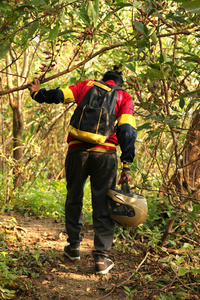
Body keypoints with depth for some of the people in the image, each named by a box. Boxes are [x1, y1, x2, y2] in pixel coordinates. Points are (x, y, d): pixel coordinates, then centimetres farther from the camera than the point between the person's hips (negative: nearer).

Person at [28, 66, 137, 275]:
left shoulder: (86, 86, 16)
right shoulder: (124, 97, 14)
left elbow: (58, 95, 5)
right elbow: (127, 130, 2)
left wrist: (37, 93, 26)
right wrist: (126, 165, -1)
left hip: (78, 150, 1)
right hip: (105, 154, -1)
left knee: (74, 200, 19)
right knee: (103, 206, 4)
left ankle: (73, 246, 28)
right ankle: (101, 259, 2)